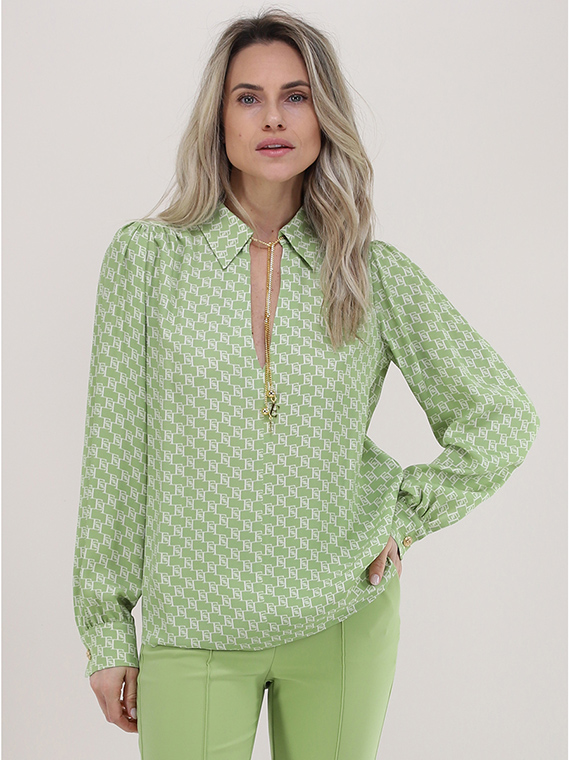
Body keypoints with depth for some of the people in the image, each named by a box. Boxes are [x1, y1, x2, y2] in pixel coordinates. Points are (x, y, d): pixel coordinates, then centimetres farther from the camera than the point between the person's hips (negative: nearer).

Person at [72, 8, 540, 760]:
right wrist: (106, 629, -1)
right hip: (194, 630, -1)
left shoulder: (374, 271, -2)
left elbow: (504, 416, 6)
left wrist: (406, 516, -1)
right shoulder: (147, 255, -4)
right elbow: (115, 450, -2)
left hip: (344, 618, 1)